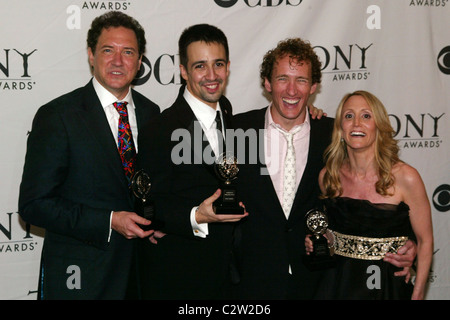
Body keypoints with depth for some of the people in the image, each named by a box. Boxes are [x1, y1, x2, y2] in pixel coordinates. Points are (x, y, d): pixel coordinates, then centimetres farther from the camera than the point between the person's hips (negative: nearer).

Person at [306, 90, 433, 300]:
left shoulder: (405, 178, -13)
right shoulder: (327, 176, -1)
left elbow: (424, 241, -6)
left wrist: (417, 295, -10)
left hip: (387, 288, -3)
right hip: (338, 286, 3)